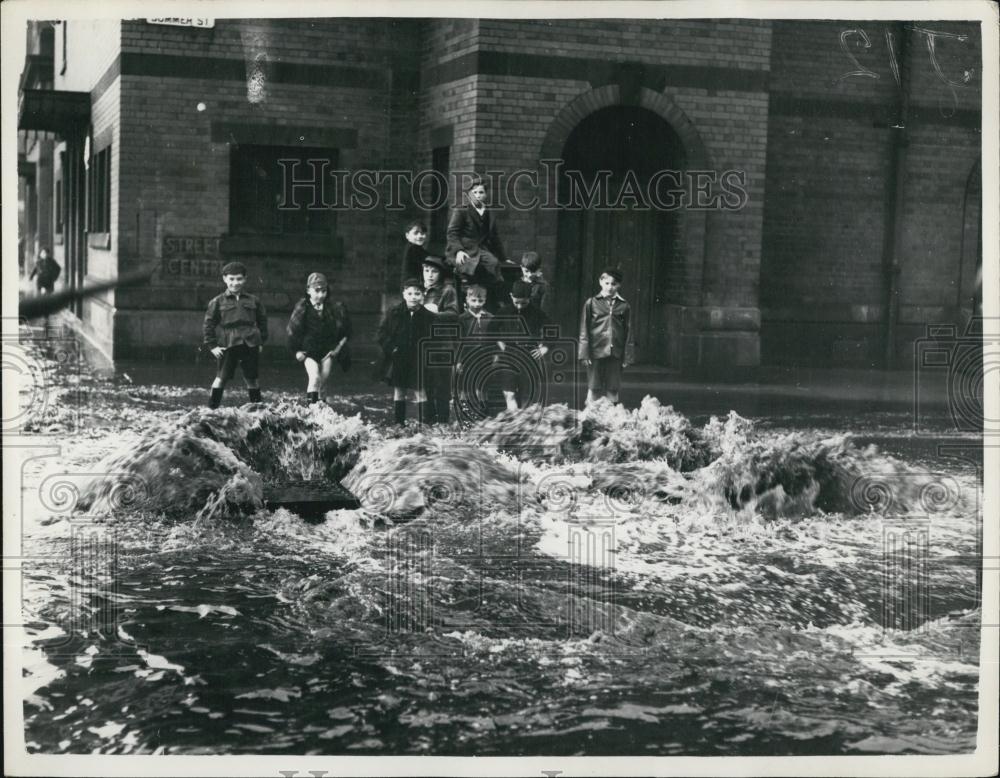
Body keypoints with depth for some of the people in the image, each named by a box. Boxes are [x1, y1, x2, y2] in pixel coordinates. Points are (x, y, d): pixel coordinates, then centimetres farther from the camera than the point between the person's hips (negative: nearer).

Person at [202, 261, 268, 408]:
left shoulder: (253, 301, 12)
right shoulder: (217, 302, 5)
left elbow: (262, 320, 20)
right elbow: (209, 324, 6)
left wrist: (261, 341, 13)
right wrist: (212, 345, 1)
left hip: (250, 344, 2)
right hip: (229, 345, -2)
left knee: (251, 378, 7)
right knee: (222, 378, -4)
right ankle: (212, 407, 1)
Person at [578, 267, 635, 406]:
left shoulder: (624, 306, 6)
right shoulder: (591, 303, 2)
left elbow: (628, 332, 8)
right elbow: (584, 330, 3)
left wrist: (628, 356, 4)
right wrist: (585, 353, -4)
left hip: (615, 353, 1)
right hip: (596, 352, -1)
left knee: (612, 390, 4)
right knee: (593, 389, 2)